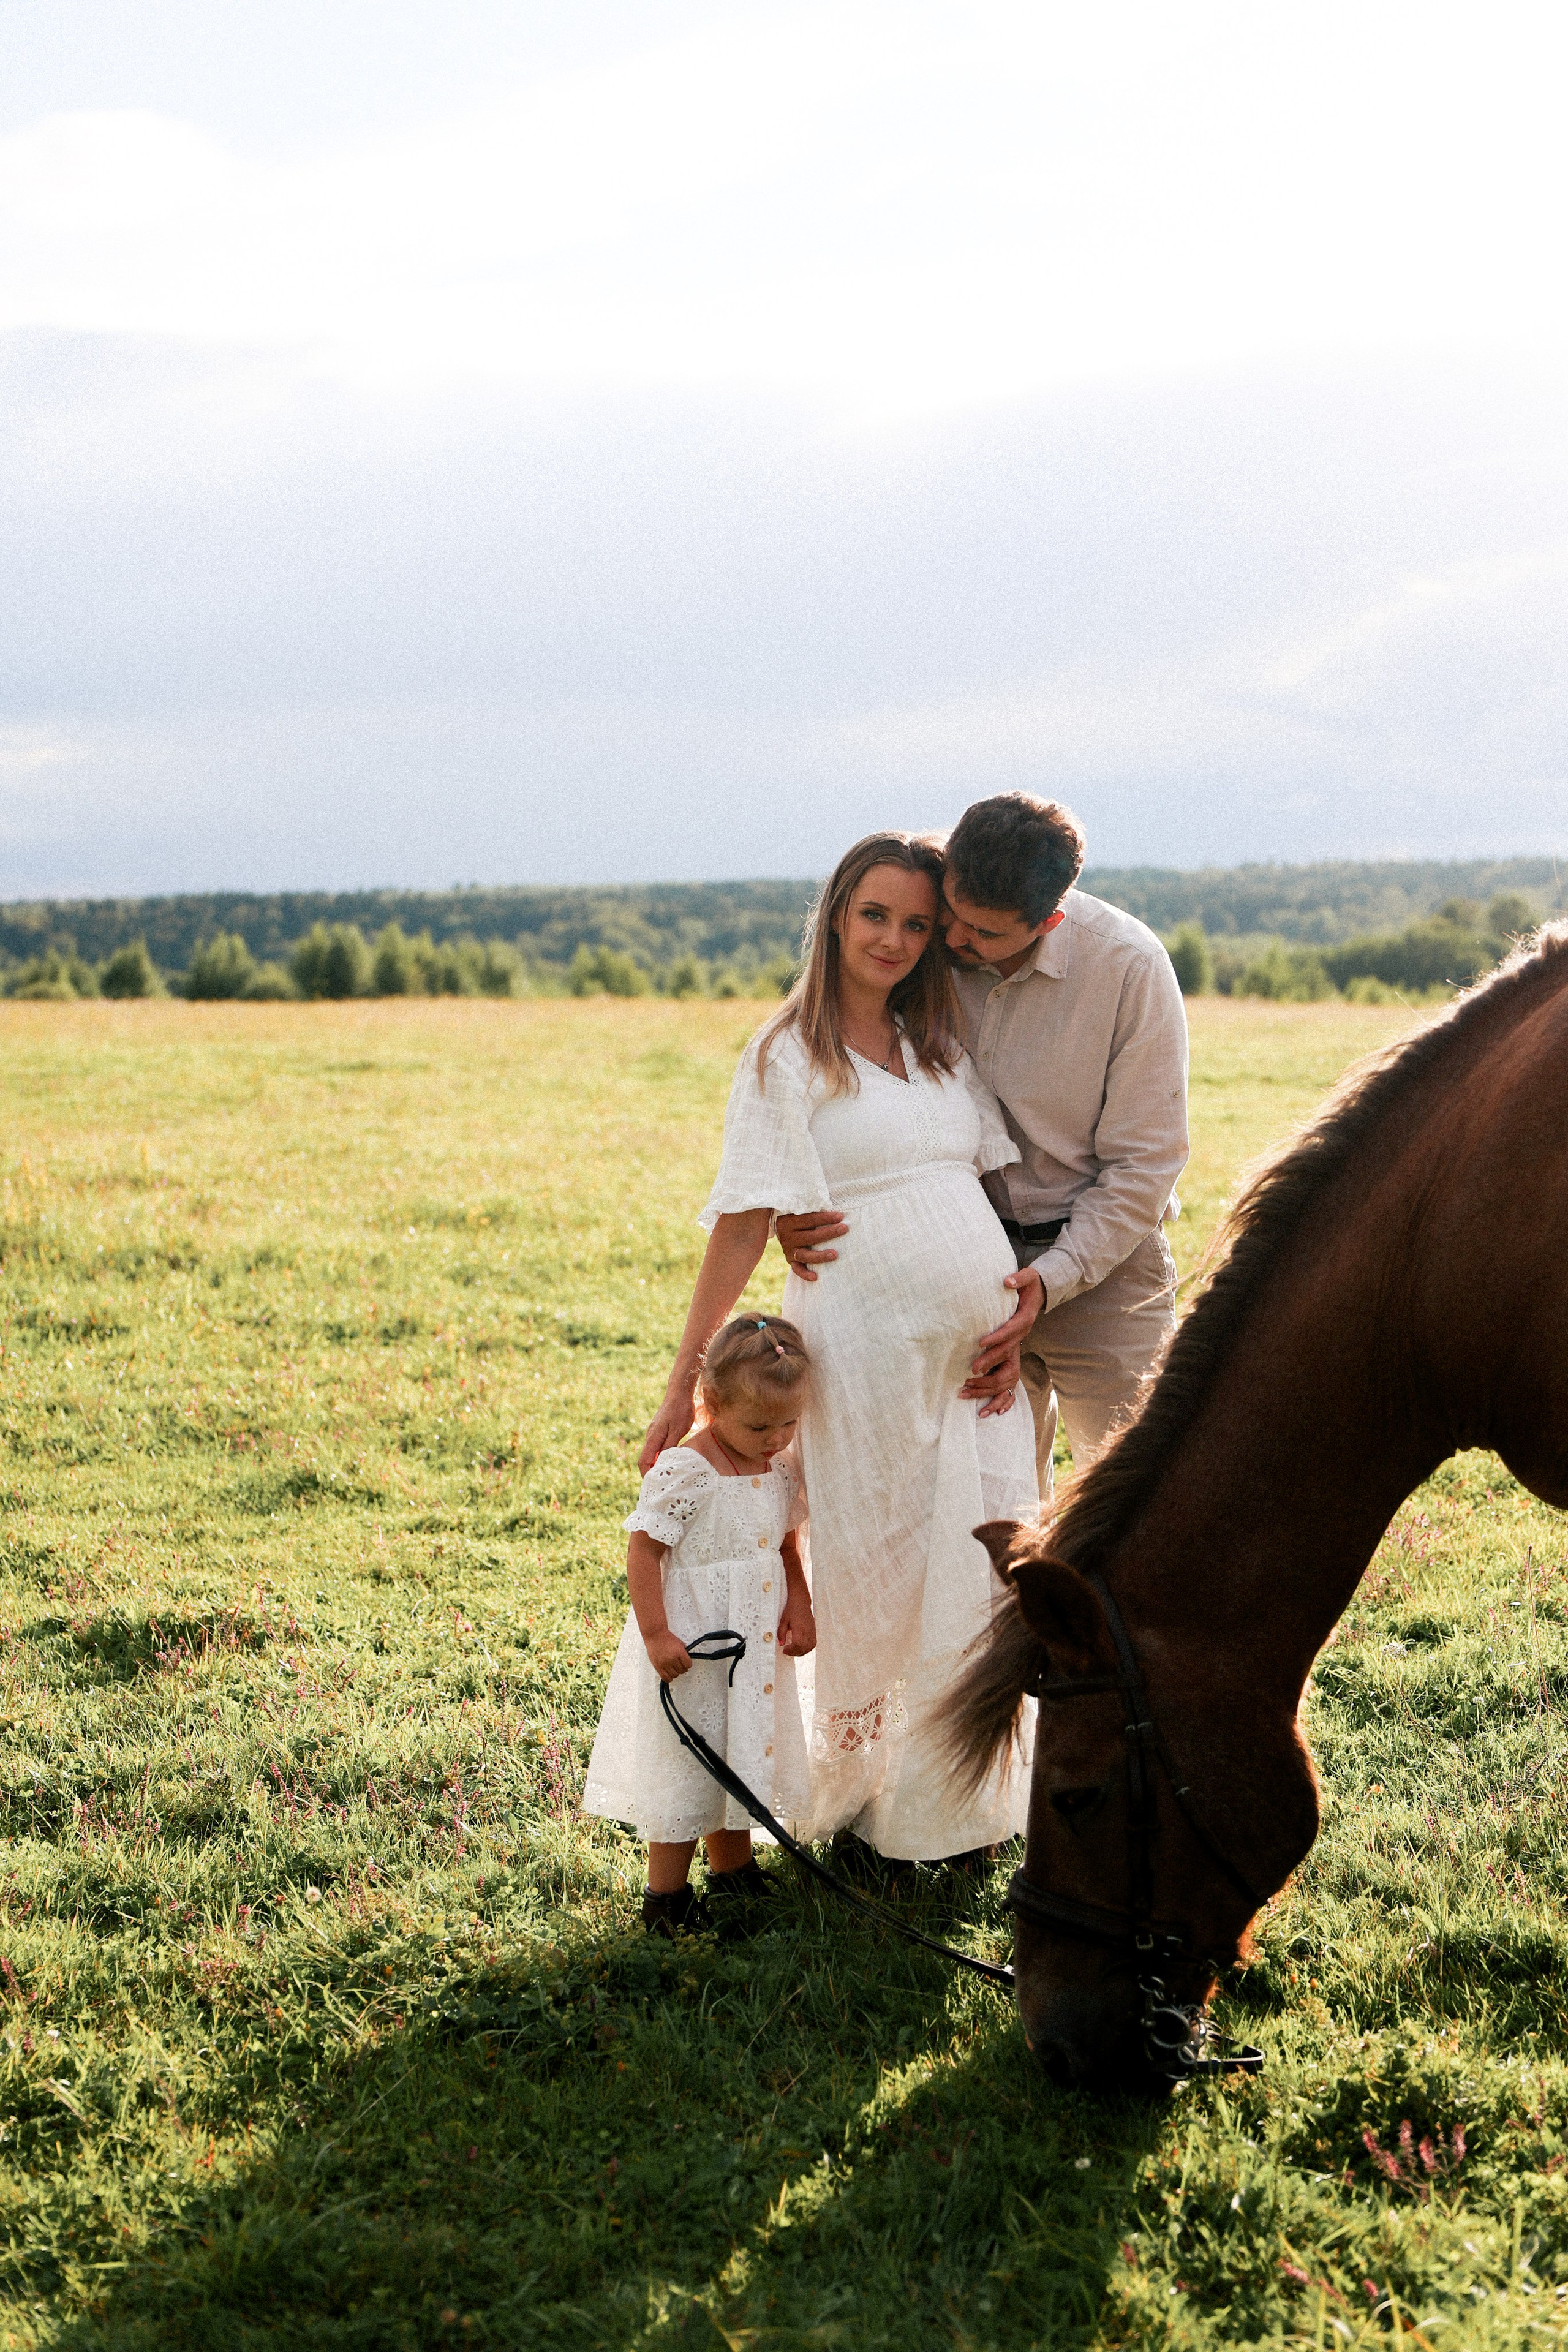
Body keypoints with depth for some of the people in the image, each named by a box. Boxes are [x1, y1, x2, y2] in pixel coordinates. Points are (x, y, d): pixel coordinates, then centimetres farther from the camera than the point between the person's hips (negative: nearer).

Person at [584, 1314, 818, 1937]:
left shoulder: (780, 1473, 4)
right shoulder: (682, 1472, -19)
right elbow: (643, 1552, -16)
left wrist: (799, 1611, 1)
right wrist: (655, 1634, -20)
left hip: (755, 1647, 7)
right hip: (691, 1647, -7)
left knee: (740, 1753, 19)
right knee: (685, 1766, 0)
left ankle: (733, 1875, 37)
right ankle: (666, 1900, 14)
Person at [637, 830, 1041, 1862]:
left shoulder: (943, 1045, 14)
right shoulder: (789, 1058, -2)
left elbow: (996, 1187, 16)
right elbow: (745, 1224, -5)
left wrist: (1019, 1311, 0)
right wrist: (687, 1376, -9)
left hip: (981, 1343, 5)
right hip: (868, 1349, -5)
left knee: (981, 1577, 6)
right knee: (872, 1581, 5)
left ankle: (946, 1805, 21)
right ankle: (849, 1787, 26)